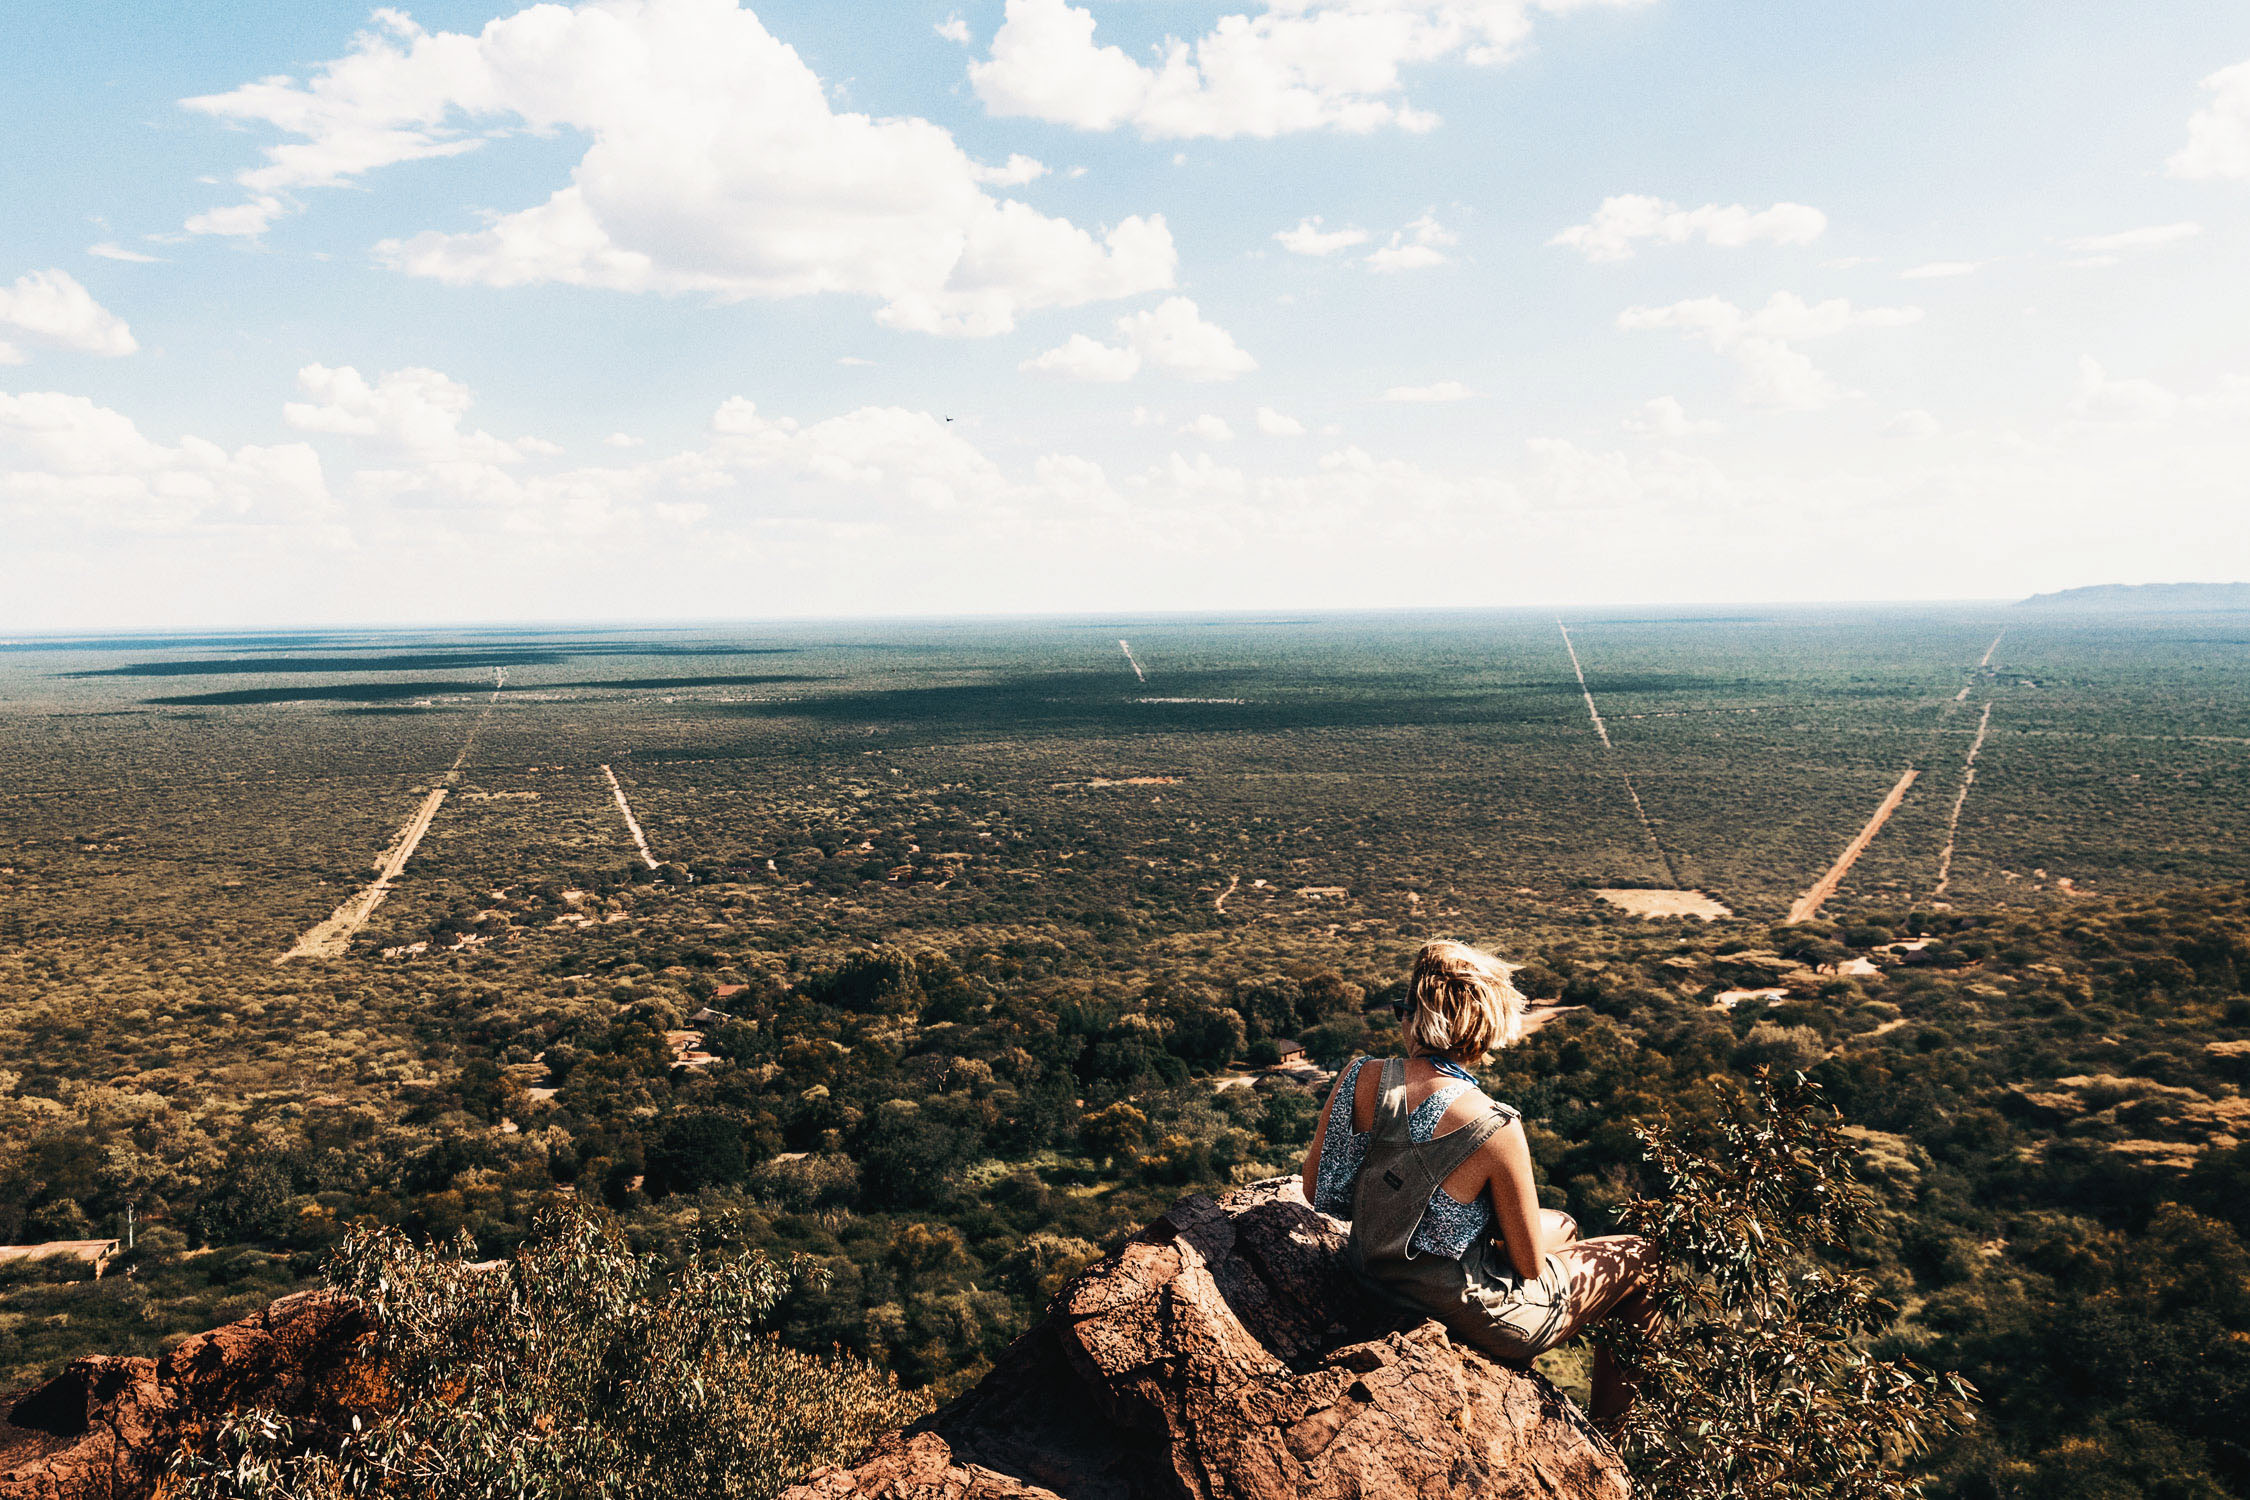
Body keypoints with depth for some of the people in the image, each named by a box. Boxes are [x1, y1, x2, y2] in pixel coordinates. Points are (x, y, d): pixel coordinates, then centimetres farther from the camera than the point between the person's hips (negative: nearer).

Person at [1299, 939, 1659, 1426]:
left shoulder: (1361, 1077, -17)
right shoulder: (1494, 1128, -32)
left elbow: (1316, 1191, -4)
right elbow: (1529, 1264, -18)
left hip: (1377, 1275, 6)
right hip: (1470, 1315, -6)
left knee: (1561, 1223, 31)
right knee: (1640, 1257, 19)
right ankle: (1613, 1428, 41)